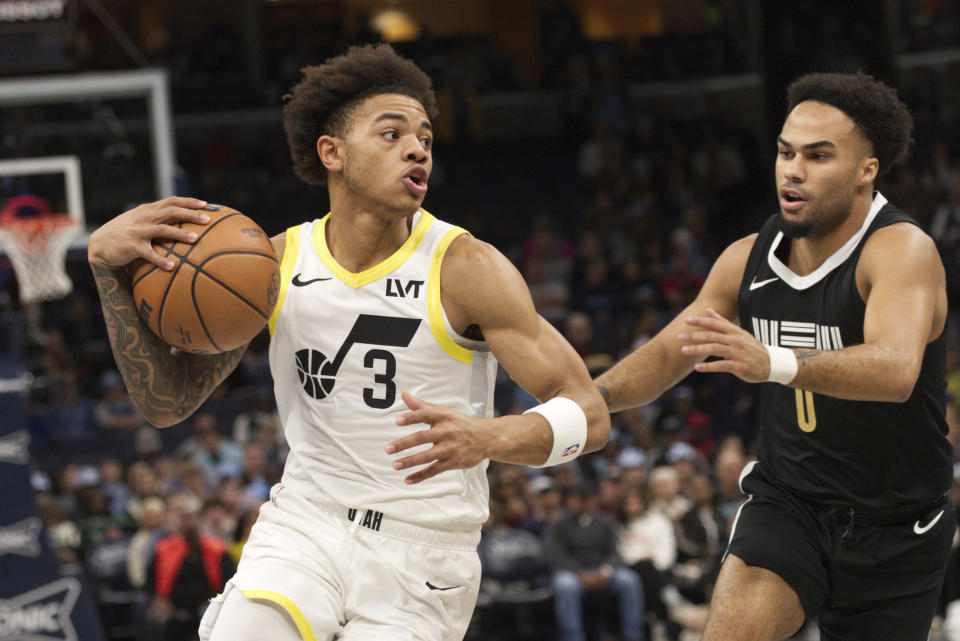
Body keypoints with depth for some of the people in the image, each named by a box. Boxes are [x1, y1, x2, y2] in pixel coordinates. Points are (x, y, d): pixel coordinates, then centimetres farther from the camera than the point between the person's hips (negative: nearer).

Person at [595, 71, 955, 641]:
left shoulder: (903, 250, -20)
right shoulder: (750, 259, 0)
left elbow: (895, 370, -39)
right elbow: (667, 354, 11)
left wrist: (774, 363, -56)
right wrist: (593, 396, -11)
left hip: (894, 531, -3)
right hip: (787, 502, 3)